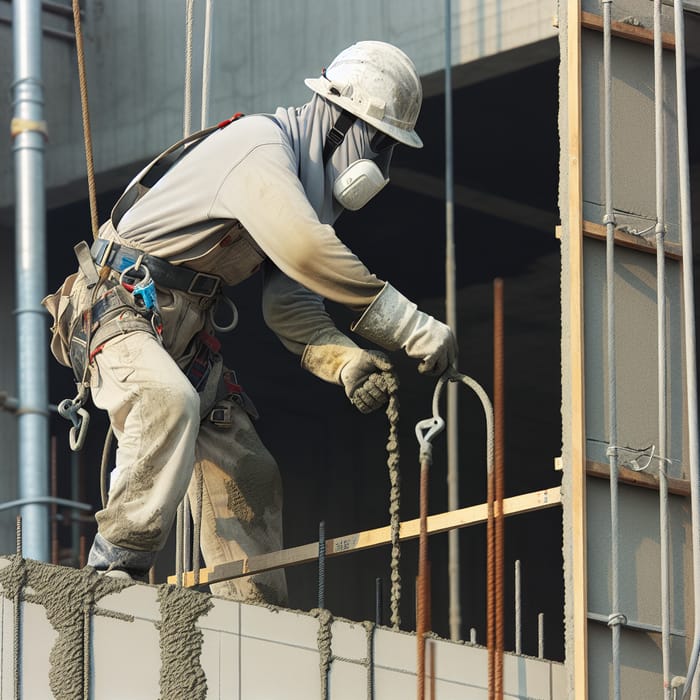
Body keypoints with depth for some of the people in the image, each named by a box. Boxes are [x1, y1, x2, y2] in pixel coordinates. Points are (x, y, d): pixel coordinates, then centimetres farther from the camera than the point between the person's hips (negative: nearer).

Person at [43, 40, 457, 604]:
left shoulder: (309, 189, 12)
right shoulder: (259, 146, -20)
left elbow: (290, 305, 4)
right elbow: (308, 253, -35)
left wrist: (345, 361, -16)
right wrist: (408, 324, -33)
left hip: (188, 333, 10)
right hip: (117, 307, -10)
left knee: (246, 471, 5)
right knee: (169, 401, -36)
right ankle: (117, 568, -30)